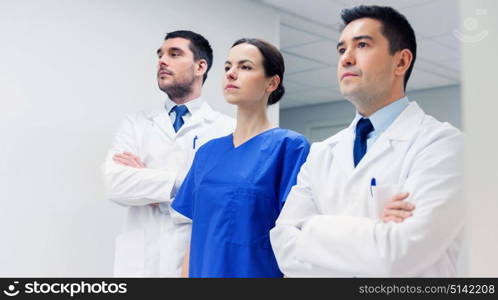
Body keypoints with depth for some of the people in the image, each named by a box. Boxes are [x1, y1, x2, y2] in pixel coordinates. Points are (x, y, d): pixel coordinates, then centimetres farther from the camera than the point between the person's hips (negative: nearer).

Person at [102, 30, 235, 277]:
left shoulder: (227, 128, -2)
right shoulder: (136, 124, 8)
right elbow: (115, 183, -8)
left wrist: (145, 181, -10)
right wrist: (182, 183, -17)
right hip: (139, 262, 3)